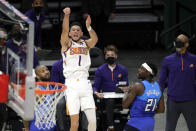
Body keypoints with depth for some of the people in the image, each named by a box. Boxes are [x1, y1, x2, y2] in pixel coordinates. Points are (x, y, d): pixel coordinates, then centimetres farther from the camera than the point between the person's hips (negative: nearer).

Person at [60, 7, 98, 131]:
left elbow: (95, 39, -8)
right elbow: (64, 30, -10)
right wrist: (66, 15, -28)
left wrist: (89, 27, -28)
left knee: (92, 120, -6)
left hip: (85, 83, 2)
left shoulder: (86, 44, 14)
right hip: (71, 84, -2)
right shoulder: (66, 44, 9)